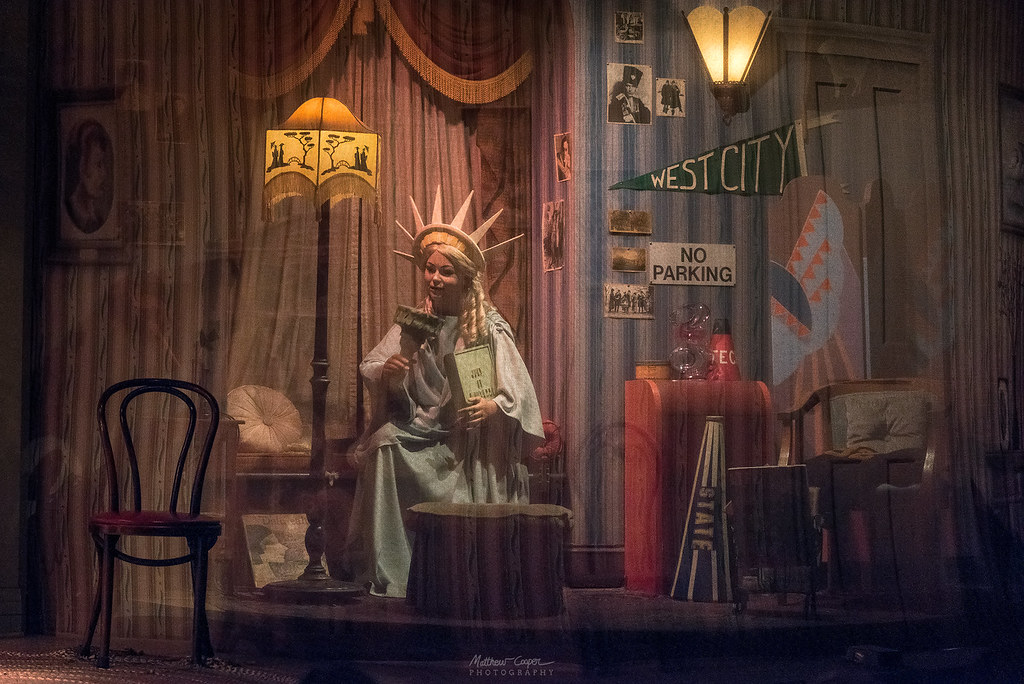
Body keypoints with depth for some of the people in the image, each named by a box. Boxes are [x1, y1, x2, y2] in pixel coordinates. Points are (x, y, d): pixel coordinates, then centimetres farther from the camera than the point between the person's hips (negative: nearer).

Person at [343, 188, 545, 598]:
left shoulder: (488, 328, -4)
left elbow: (519, 393, -11)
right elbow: (367, 371, 3)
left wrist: (492, 407, -32)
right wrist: (385, 370, -21)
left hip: (468, 439, -3)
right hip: (418, 429, 3)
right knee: (384, 445, -27)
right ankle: (388, 573, -24)